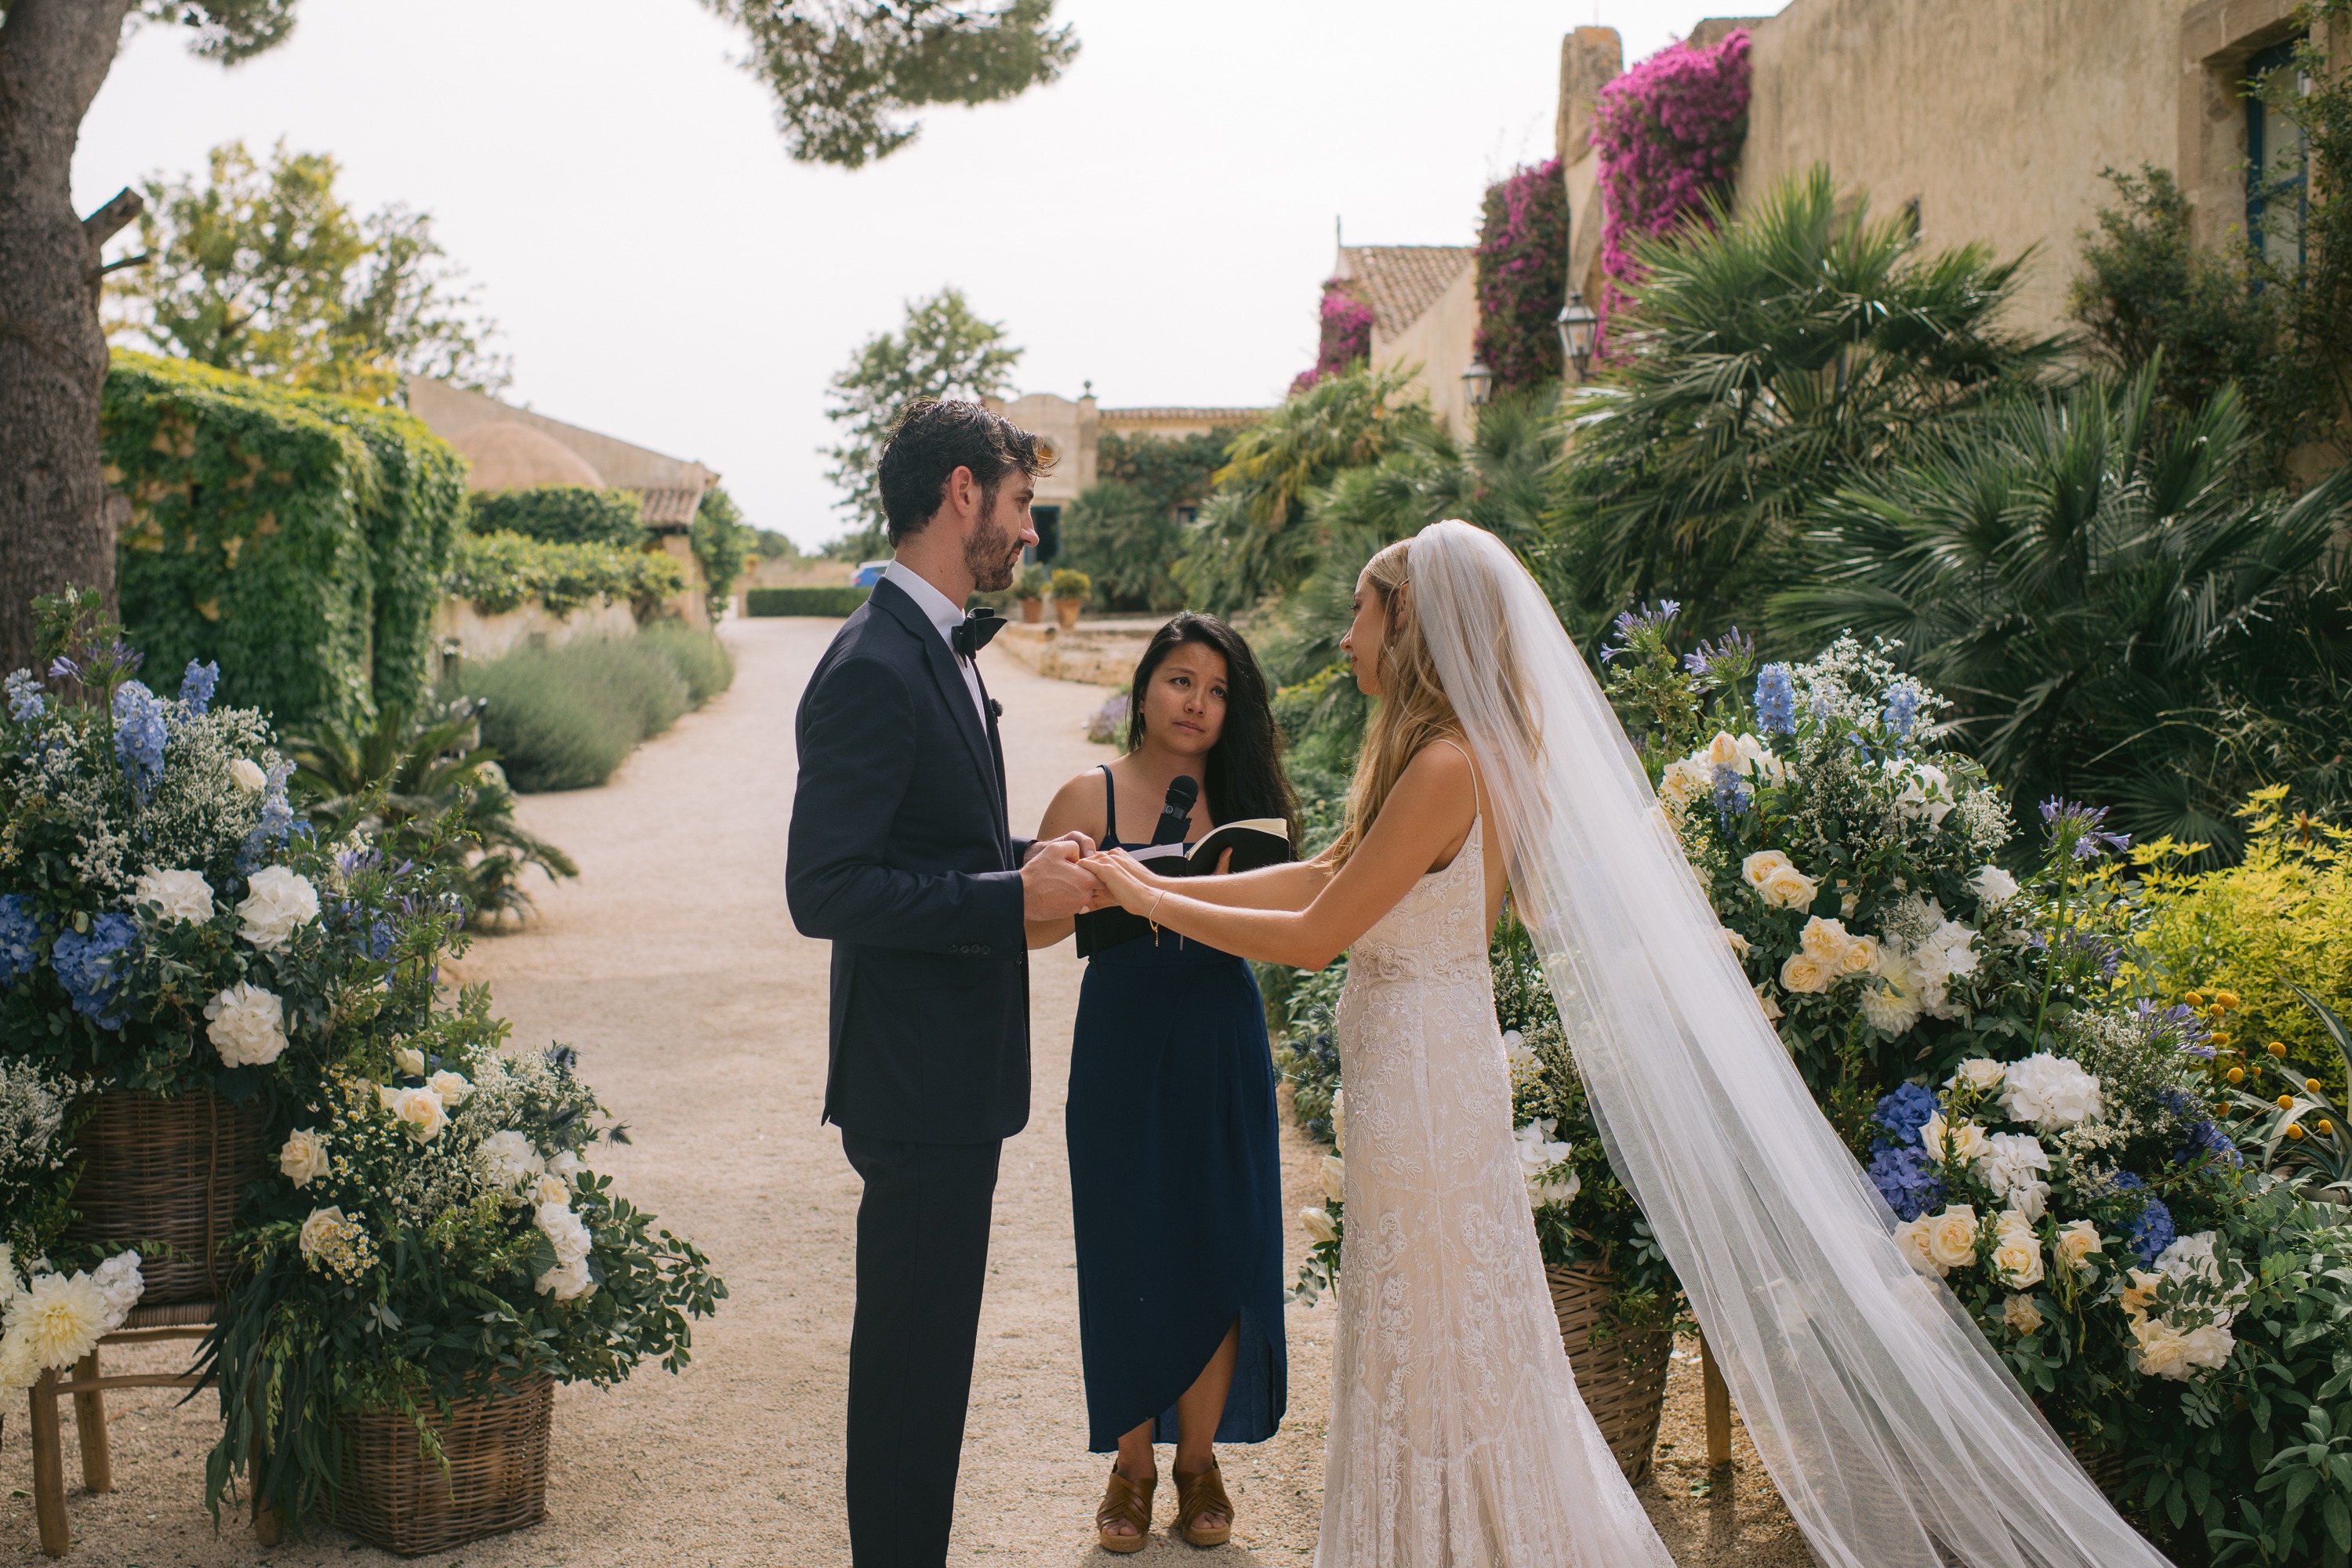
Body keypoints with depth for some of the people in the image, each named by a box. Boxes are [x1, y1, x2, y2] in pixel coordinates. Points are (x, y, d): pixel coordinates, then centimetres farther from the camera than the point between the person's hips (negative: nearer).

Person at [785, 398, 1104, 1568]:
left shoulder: (938, 651, 12)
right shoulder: (876, 669, -20)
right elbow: (824, 890, -24)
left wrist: (1032, 859, 6)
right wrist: (1014, 894, -22)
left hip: (951, 1073, 10)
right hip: (917, 1077, -10)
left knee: (925, 1354, 20)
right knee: (911, 1359, 2)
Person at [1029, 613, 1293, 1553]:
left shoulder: (1245, 799, 5)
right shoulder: (1090, 799, -3)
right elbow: (1031, 922, -8)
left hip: (1222, 1053, 2)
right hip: (1123, 1051, -2)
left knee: (1220, 1259, 6)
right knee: (1128, 1262, 4)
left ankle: (1199, 1462, 25)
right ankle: (1132, 1468, 23)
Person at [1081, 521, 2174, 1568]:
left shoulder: (1447, 769, -22)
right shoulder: (1442, 755, 8)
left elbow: (1312, 936, -19)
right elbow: (1319, 877, 11)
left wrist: (1156, 903, -9)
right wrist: (1167, 886, 9)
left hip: (1423, 1082, -9)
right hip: (1418, 1077, 9)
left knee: (1434, 1355, 4)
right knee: (1447, 1347, 20)